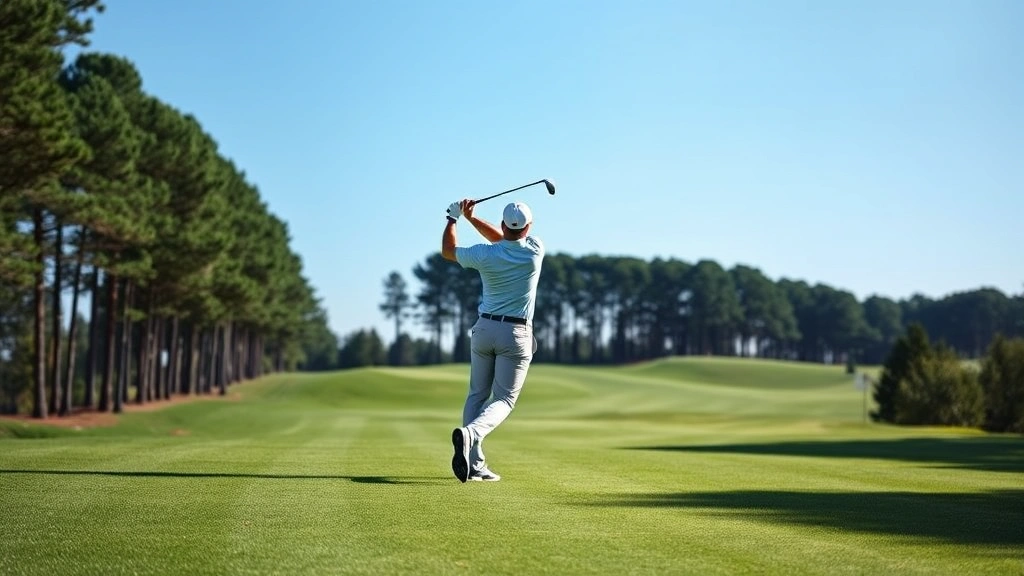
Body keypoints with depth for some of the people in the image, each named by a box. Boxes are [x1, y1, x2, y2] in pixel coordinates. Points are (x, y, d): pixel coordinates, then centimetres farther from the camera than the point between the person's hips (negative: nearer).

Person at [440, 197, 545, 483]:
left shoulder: (485, 255, -9)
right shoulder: (535, 251, -9)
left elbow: (447, 250, 10)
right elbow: (504, 240, 10)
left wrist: (453, 217, 22)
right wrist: (471, 218, 7)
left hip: (484, 329, 2)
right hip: (516, 335, -2)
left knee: (477, 394, 13)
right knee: (504, 400, 0)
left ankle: (474, 463, 5)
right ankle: (470, 433, -30)